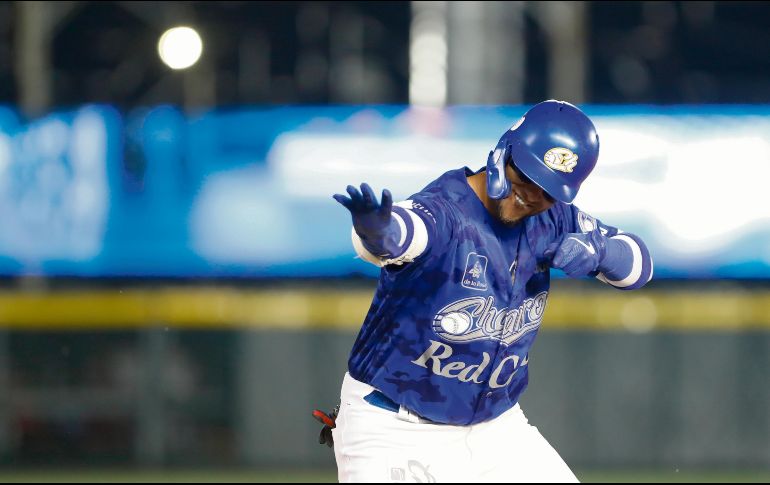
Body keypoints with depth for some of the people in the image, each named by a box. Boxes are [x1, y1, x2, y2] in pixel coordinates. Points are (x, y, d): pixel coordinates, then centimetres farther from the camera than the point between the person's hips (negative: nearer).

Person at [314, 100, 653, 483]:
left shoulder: (550, 221, -1)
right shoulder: (443, 211, -24)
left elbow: (639, 265, 6)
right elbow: (401, 234, -47)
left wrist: (598, 249, -17)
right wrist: (376, 231, -72)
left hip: (496, 427, 7)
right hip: (396, 432, -7)